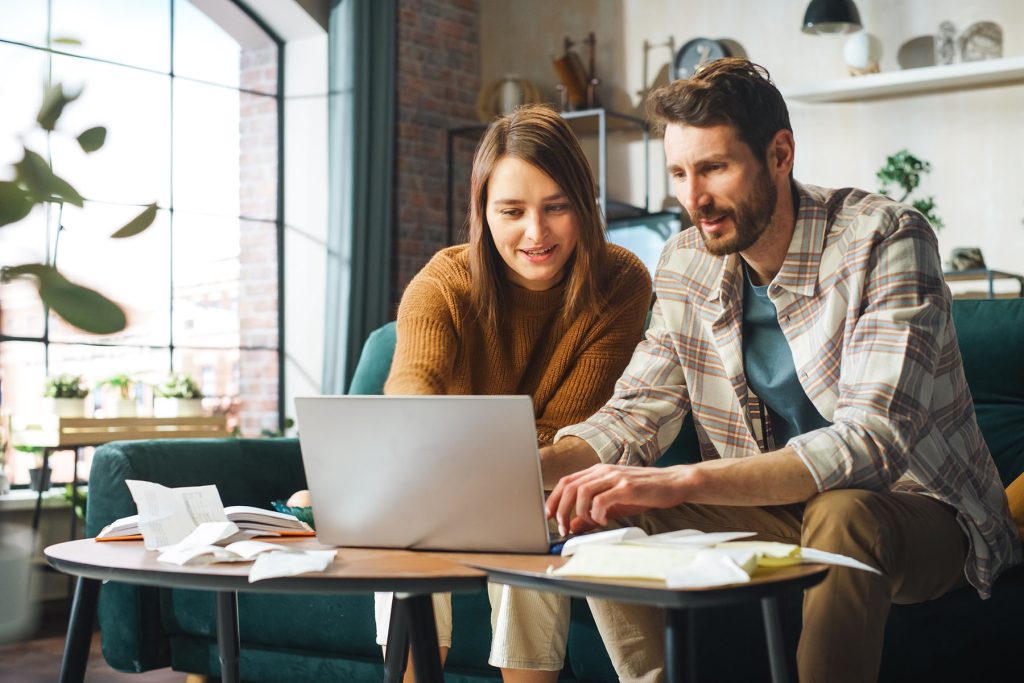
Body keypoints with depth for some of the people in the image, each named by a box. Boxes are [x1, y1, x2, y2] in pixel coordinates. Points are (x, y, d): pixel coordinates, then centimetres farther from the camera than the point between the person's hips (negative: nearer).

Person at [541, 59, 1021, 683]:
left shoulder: (884, 240, -20)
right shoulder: (686, 265, -1)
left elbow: (873, 442, -31)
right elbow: (636, 415, 0)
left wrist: (680, 481, -42)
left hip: (917, 512, -5)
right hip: (776, 509, 5)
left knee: (841, 513, -38)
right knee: (603, 518, -15)